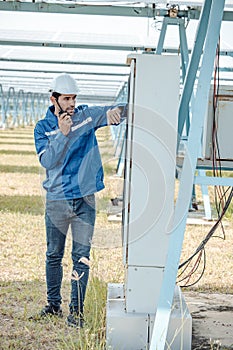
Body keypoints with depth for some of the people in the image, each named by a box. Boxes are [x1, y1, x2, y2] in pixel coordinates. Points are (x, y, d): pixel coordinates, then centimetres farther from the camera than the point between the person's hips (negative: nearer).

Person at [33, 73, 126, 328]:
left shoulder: (86, 116, 3)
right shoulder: (43, 127, 0)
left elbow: (115, 113, -5)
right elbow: (47, 161, -13)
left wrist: (115, 111, -29)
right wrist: (62, 133, -26)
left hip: (85, 198, 0)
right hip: (56, 200, 0)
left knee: (81, 256, -2)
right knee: (54, 255, 11)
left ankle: (76, 310, 3)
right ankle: (54, 304, 25)